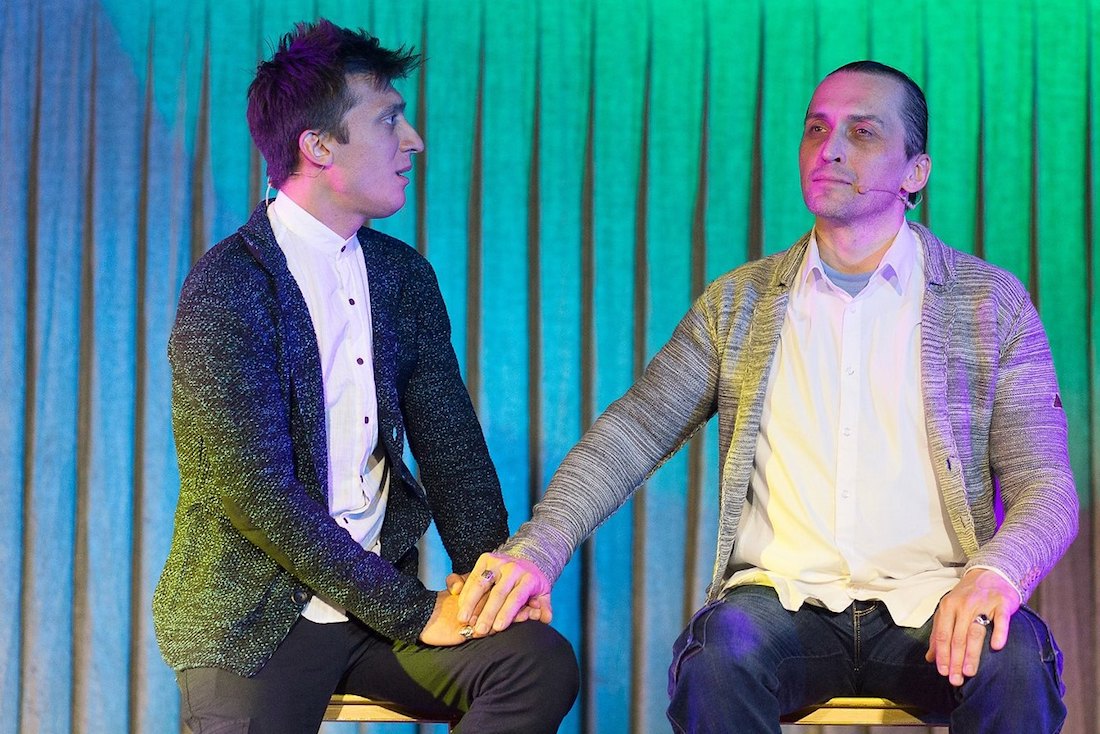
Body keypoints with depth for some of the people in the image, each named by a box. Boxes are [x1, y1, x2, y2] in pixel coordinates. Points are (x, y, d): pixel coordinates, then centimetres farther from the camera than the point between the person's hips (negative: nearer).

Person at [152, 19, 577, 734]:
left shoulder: (404, 276, 10)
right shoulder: (227, 289, -12)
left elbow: (450, 444, 9)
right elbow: (257, 492, -18)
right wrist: (412, 613, -18)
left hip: (382, 592, 6)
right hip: (254, 618, -6)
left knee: (543, 663, -18)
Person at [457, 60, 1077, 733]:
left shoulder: (994, 304, 7)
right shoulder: (739, 303, 13)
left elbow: (1047, 488, 2)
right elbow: (629, 436, 8)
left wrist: (993, 574, -22)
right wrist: (536, 547, -11)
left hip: (932, 603, -1)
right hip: (784, 597, 1)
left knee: (1016, 663, -34)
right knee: (720, 652, -33)